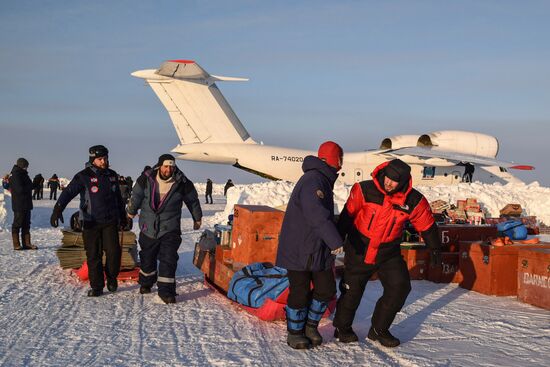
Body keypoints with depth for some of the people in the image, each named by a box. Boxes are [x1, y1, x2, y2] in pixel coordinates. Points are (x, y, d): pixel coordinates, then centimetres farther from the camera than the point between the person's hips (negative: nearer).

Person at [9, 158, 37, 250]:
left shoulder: (23, 174, 16)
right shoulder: (15, 175, -14)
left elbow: (30, 186, 16)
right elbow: (20, 189, -21)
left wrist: (28, 187, -4)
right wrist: (28, 188, -6)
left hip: (26, 204, 10)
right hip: (19, 205, -10)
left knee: (26, 224, 11)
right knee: (17, 224, -2)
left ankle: (27, 243, 15)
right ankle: (16, 245, 2)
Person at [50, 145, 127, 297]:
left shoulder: (112, 175, 9)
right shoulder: (83, 176, -7)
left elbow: (118, 197, 22)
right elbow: (68, 192, -20)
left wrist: (123, 216, 28)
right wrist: (58, 209, -35)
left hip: (110, 221, 3)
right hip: (91, 222, -3)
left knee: (113, 251, -9)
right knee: (93, 255, 1)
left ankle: (112, 278, 16)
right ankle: (96, 286, 13)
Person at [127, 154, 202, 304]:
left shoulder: (182, 183, -9)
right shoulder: (146, 179, -8)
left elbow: (193, 200, 8)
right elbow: (136, 196, 11)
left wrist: (197, 218, 19)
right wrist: (131, 211, 25)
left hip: (170, 229, -2)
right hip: (148, 228, 2)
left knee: (168, 259, -11)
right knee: (147, 258, 17)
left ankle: (165, 291, -6)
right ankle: (146, 283, 40)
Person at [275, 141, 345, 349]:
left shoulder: (323, 180, 13)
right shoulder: (312, 181, -21)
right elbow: (317, 215, -34)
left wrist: (330, 241, 30)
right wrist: (335, 240, -38)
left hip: (319, 249, 10)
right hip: (299, 249, -9)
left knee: (326, 289, 9)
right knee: (300, 293, 1)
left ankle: (310, 325, 26)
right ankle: (295, 332, 18)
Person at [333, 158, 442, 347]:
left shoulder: (413, 201, -13)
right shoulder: (365, 190, -19)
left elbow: (427, 225, 2)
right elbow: (347, 215, -9)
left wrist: (435, 249, 10)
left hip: (389, 253, 2)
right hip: (359, 250, -2)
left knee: (400, 287, -6)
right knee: (352, 290, 6)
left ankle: (379, 329, 12)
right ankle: (342, 328, 29)